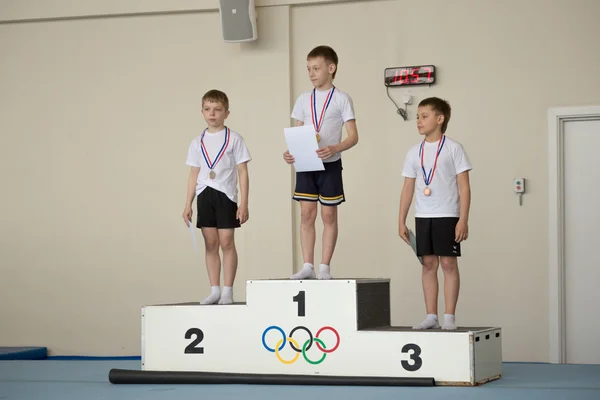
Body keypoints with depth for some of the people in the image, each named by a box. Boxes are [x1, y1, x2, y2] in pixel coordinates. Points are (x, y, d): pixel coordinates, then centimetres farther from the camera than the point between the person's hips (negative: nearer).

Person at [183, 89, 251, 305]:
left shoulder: (234, 139, -1)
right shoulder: (198, 142, 10)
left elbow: (243, 173, -1)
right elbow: (194, 175, 13)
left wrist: (244, 204, -7)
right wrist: (187, 204, 9)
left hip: (226, 195, -4)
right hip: (204, 196, 4)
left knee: (227, 242, -3)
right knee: (210, 244, 6)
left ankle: (228, 290, 3)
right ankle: (214, 290, 12)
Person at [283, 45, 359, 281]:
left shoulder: (342, 99, -2)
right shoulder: (303, 100, 10)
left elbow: (353, 136, -7)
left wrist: (334, 149, -25)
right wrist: (290, 153, -8)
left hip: (330, 164, -3)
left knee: (329, 214, 1)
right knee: (306, 213, 1)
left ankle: (325, 267, 6)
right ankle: (308, 266, 5)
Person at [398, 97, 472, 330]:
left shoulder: (453, 148, -3)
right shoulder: (414, 153, 9)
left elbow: (464, 186, -6)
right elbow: (408, 188, 13)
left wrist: (463, 220, -12)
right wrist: (401, 221, 9)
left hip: (447, 216, -4)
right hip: (422, 216, 4)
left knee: (448, 263, -3)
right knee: (428, 263, 6)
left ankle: (449, 317, 1)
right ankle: (431, 316, 10)